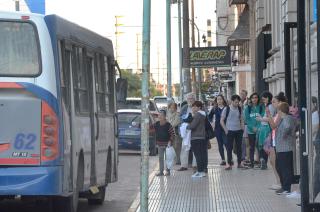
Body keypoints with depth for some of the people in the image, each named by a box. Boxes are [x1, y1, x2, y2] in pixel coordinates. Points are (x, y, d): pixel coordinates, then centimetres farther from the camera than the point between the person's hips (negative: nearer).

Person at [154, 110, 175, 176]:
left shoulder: (168, 125, -13)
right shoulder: (156, 124, 0)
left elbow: (172, 134, -11)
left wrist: (170, 141, -19)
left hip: (167, 144, -5)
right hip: (159, 144, 5)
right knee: (160, 158, 7)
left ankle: (168, 171, 11)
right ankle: (161, 171, 12)